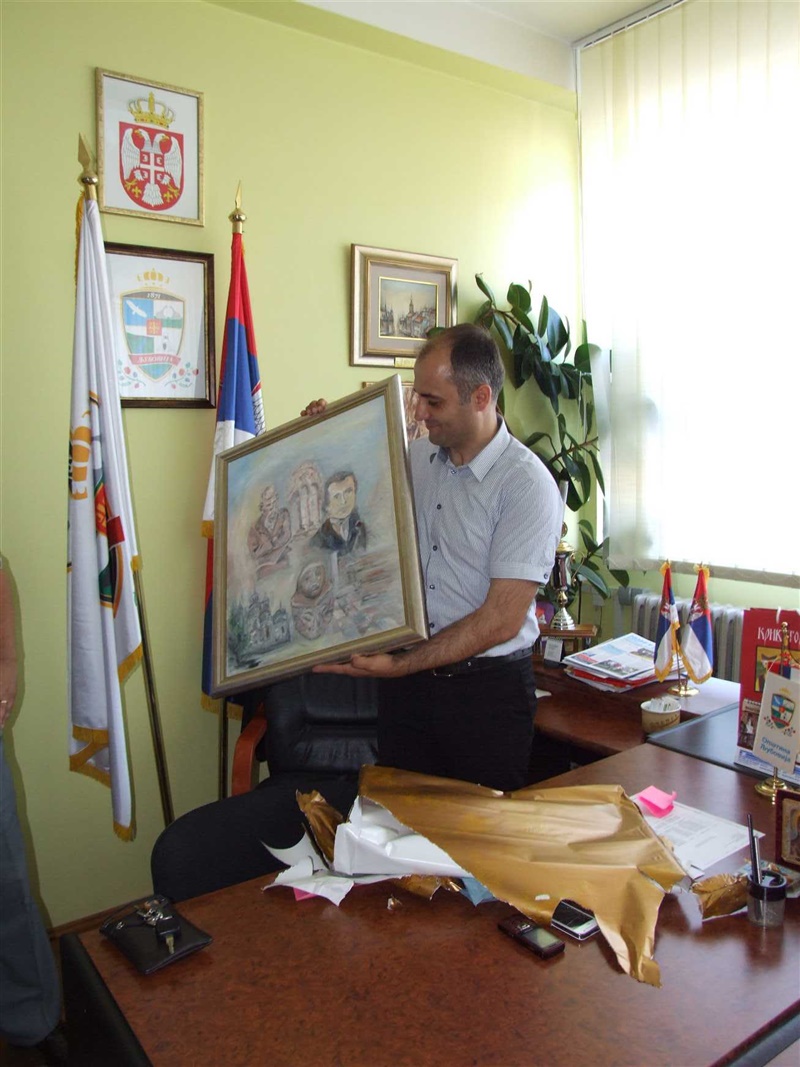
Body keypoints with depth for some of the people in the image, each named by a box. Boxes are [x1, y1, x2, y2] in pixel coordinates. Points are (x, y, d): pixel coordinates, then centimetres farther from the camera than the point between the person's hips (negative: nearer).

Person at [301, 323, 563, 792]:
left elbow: (501, 620, -19)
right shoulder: (415, 457, 3)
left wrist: (400, 666, -20)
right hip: (407, 678, 5)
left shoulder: (528, 485, -15)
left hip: (488, 688, -5)